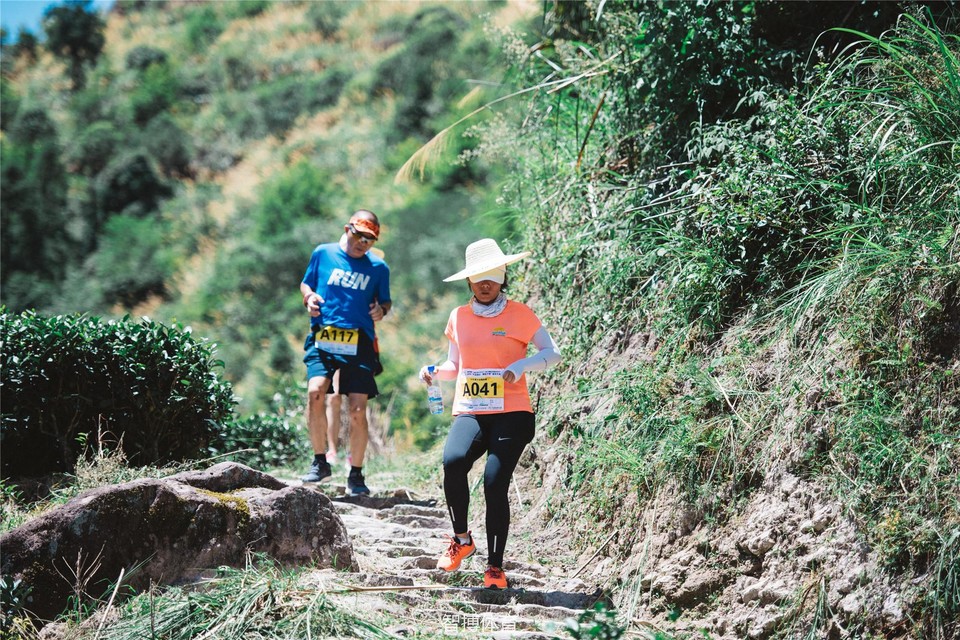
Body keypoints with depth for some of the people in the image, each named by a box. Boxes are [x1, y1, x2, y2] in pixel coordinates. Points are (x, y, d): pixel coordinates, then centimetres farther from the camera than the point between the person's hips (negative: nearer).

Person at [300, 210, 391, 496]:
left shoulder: (378, 267, 10)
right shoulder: (323, 253, 9)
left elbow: (385, 301, 20)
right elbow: (305, 283, 20)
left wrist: (381, 309, -3)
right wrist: (309, 296, -3)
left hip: (359, 343, 1)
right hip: (323, 337, -1)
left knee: (358, 410, -5)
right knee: (315, 392, -24)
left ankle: (356, 475, 12)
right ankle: (320, 461, -7)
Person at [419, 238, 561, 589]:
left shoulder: (519, 314, 4)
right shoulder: (459, 317, 15)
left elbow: (552, 353, 5)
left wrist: (522, 365, -13)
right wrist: (435, 372, 2)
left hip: (511, 414, -2)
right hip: (469, 413, 2)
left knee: (495, 484, -16)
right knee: (453, 461, -28)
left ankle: (495, 566, -1)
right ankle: (461, 538, -5)